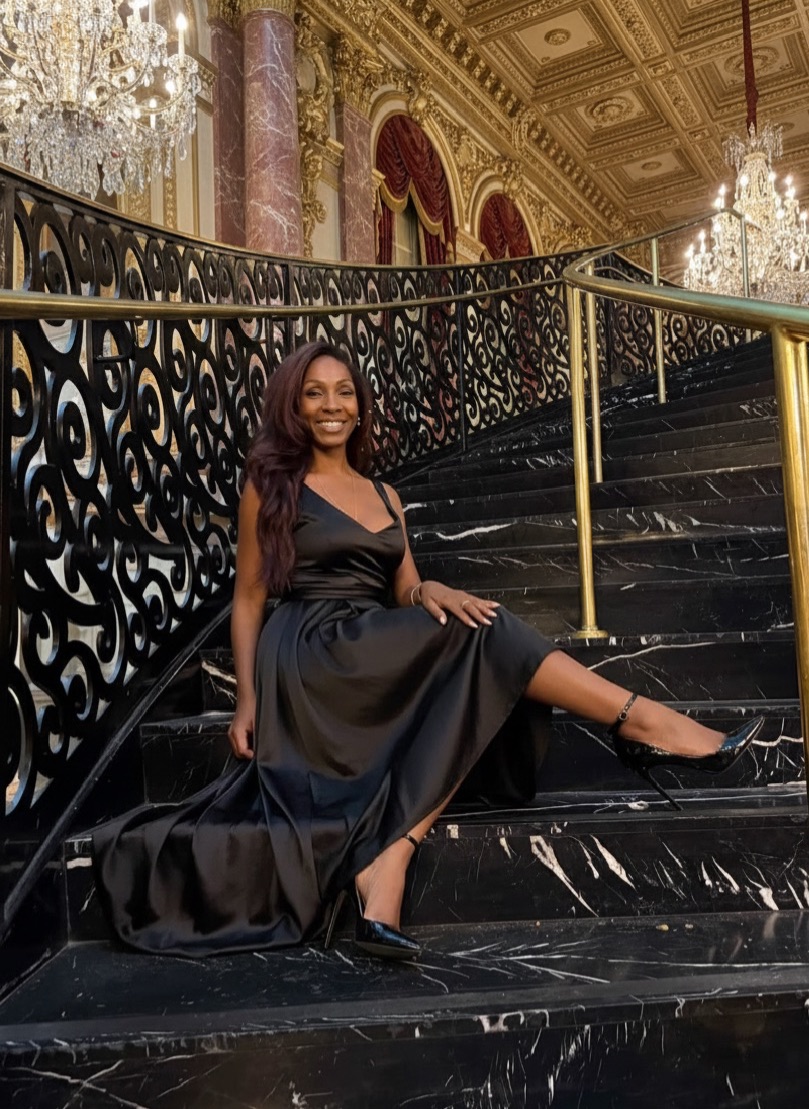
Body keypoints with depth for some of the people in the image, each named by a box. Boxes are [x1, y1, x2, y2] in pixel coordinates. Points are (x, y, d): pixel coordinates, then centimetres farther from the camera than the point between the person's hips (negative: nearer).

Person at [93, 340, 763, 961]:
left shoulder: (385, 496, 22)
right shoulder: (273, 486, 7)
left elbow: (404, 592, 14)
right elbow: (248, 598, 4)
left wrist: (427, 592, -12)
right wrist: (247, 702, -5)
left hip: (384, 666, 6)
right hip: (312, 654, -6)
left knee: (469, 684, -26)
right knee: (479, 628, -24)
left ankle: (387, 867, -32)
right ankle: (640, 721, -19)